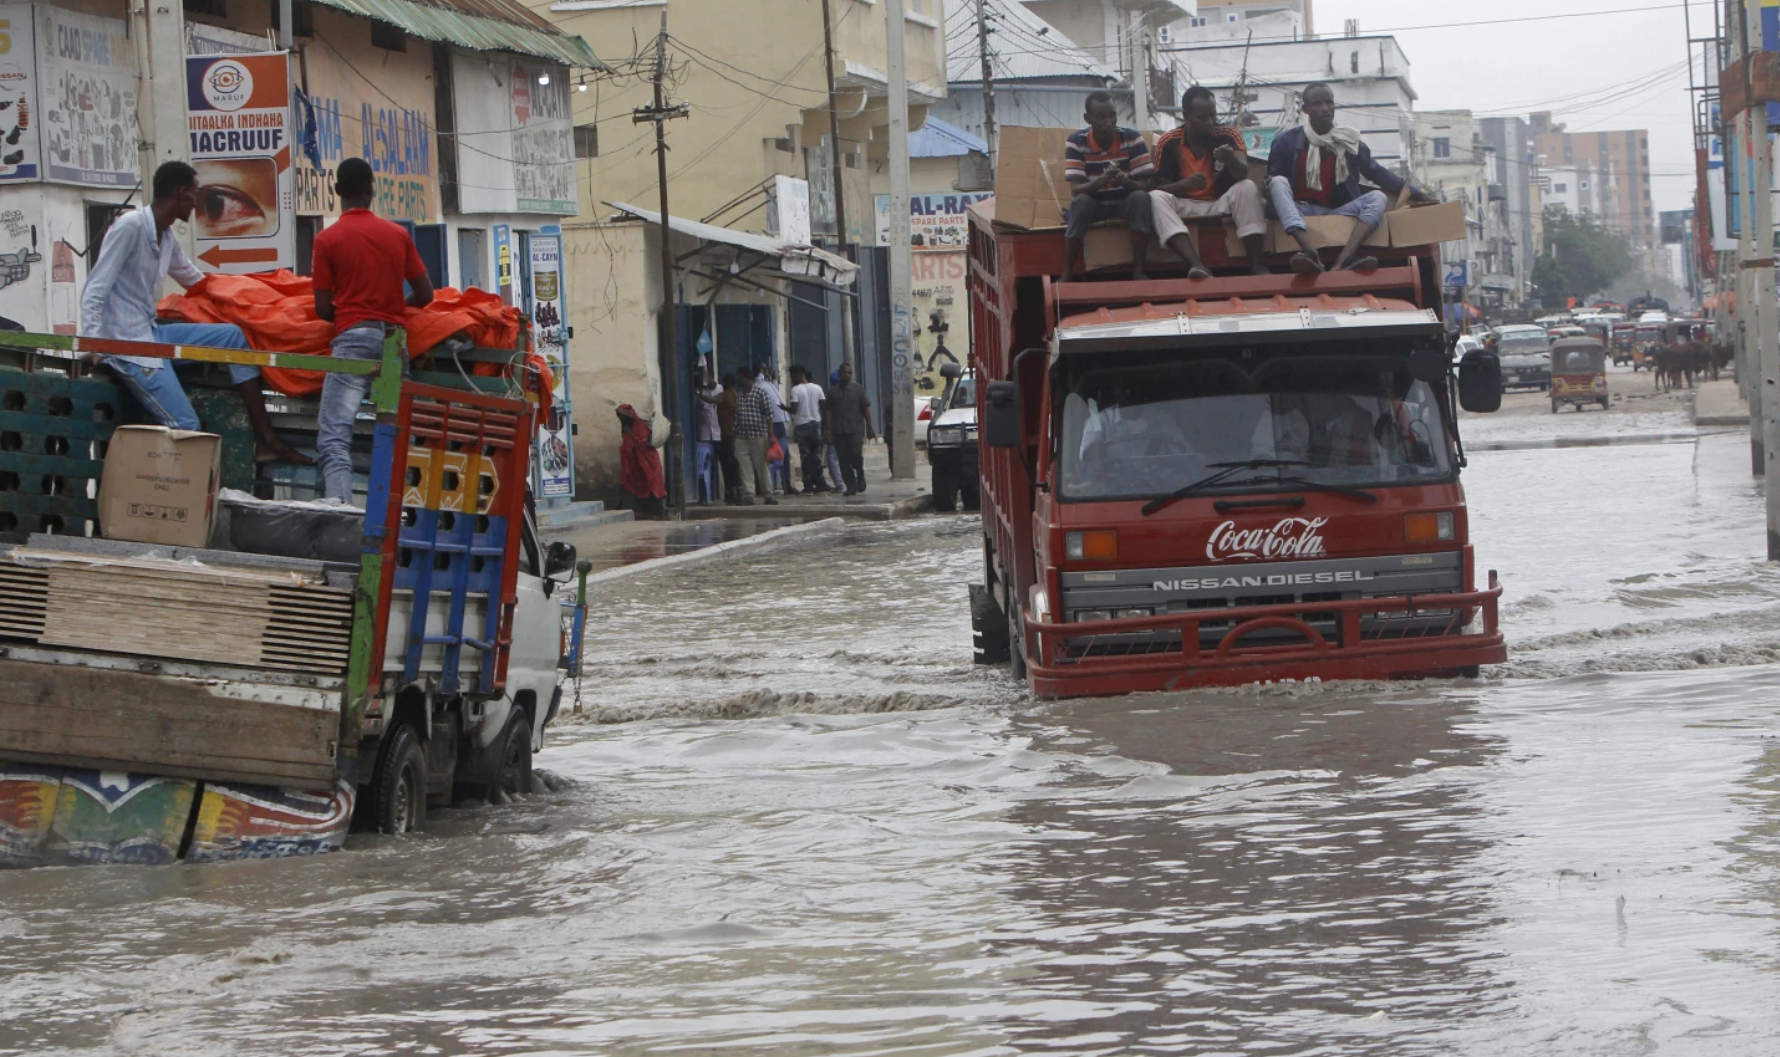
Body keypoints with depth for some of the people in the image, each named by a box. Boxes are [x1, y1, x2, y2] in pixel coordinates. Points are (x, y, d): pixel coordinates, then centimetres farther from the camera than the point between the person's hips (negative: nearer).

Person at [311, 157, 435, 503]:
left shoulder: (328, 239, 0)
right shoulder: (398, 234, 10)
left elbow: (323, 309, -1)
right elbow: (425, 295, 11)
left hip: (353, 337, -4)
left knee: (334, 436, -12)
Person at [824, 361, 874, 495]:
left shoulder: (858, 389, 8)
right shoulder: (832, 391, 8)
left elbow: (866, 409, 7)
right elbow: (828, 411, 6)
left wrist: (869, 429, 2)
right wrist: (829, 430, -3)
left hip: (856, 430, -1)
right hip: (839, 432, 1)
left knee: (856, 455, -14)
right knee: (844, 460, 0)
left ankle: (860, 476, 14)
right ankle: (851, 486, 5)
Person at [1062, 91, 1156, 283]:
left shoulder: (1132, 139, -11)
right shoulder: (1077, 142, -13)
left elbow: (1143, 185, -14)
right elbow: (1076, 189, -20)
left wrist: (1124, 181, -38)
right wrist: (1102, 181, -41)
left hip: (1125, 204, 1)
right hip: (1093, 205, -1)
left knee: (1140, 198, -31)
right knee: (1081, 202, -34)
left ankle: (1138, 271, -28)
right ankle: (1066, 276, -30)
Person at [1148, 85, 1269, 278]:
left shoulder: (1228, 135, -4)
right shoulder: (1169, 143, -3)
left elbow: (1242, 173, -20)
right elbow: (1160, 187, -6)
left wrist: (1231, 160, -44)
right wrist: (1185, 184, -27)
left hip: (1221, 204, 0)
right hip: (1186, 207, 0)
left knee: (1248, 187, -28)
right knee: (1156, 198, -30)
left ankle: (1256, 264, -34)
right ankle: (1197, 265, -48)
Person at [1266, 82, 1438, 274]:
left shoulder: (1349, 143, 12)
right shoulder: (1287, 141, 5)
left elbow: (1377, 172, 16)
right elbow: (1272, 181, 4)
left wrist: (1414, 193, 11)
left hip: (1335, 213, 2)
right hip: (1298, 212, -2)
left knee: (1378, 198, -19)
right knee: (1278, 182, -30)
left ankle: (1344, 259, -46)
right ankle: (1310, 253, -56)